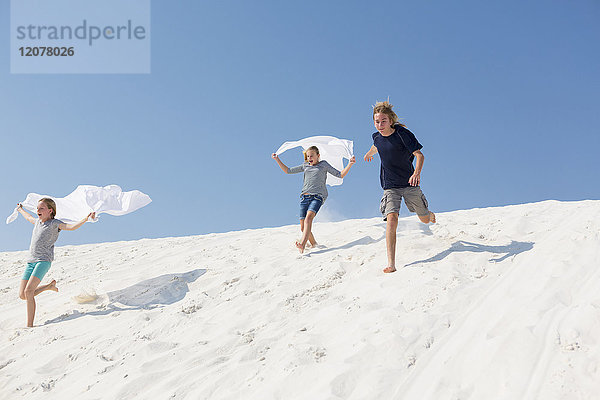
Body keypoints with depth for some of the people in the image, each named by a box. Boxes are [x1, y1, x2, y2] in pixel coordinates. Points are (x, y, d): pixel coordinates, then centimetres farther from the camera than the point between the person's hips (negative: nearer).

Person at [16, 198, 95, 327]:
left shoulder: (55, 223, -1)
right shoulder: (38, 222, 19)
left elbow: (71, 227, -13)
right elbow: (29, 218, 43)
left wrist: (86, 218, -28)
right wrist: (20, 210, 62)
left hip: (44, 260, -7)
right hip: (31, 261, 7)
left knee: (29, 291, -22)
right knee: (22, 295, 1)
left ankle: (30, 325, -17)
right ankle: (50, 286, 25)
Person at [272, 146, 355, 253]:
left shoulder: (324, 165, 15)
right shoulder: (305, 166, 23)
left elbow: (340, 175, 12)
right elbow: (288, 171, 26)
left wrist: (350, 164, 0)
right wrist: (277, 160, 20)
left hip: (318, 196, -5)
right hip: (305, 196, 5)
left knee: (309, 217, -31)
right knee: (303, 227, -5)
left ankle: (302, 244, -49)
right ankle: (314, 244, 17)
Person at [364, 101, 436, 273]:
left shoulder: (402, 133, -14)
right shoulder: (377, 137, 0)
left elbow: (419, 155, -21)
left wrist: (417, 172, -40)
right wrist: (369, 153, 49)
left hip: (410, 184, -2)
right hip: (390, 187, 2)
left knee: (425, 219, 15)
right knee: (391, 218, -23)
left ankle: (430, 214, 58)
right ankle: (391, 264, -27)